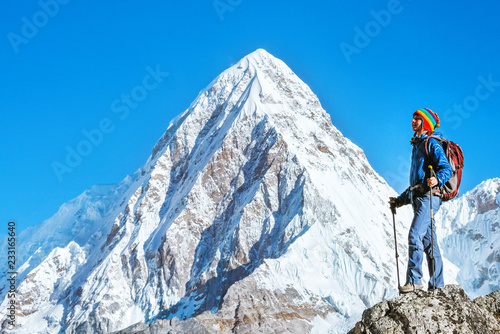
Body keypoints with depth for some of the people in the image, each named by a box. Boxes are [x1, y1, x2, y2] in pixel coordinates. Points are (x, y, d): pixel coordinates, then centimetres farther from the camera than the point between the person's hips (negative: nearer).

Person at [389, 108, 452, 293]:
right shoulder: (417, 146, 26)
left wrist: (437, 179, -36)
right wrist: (400, 200, 31)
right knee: (429, 243, 7)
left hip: (429, 197, -9)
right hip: (418, 198, 9)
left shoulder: (432, 143, -2)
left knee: (415, 235, -20)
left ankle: (414, 279, -21)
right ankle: (437, 285, 9)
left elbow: (446, 168, -15)